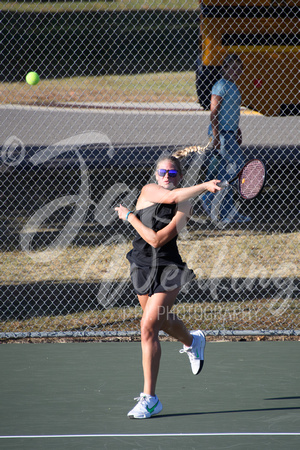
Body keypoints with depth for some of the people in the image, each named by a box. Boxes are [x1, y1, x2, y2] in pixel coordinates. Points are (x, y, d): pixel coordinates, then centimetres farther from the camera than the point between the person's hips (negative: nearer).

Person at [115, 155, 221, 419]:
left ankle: (150, 398, -13)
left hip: (168, 269, -5)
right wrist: (203, 186, -32)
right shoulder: (148, 191, -3)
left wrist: (129, 216, -14)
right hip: (142, 266, 5)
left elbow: (156, 239, -20)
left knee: (149, 327, -17)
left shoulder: (184, 208, -10)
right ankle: (192, 341, 61)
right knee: (162, 320, 24)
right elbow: (171, 197, -27)